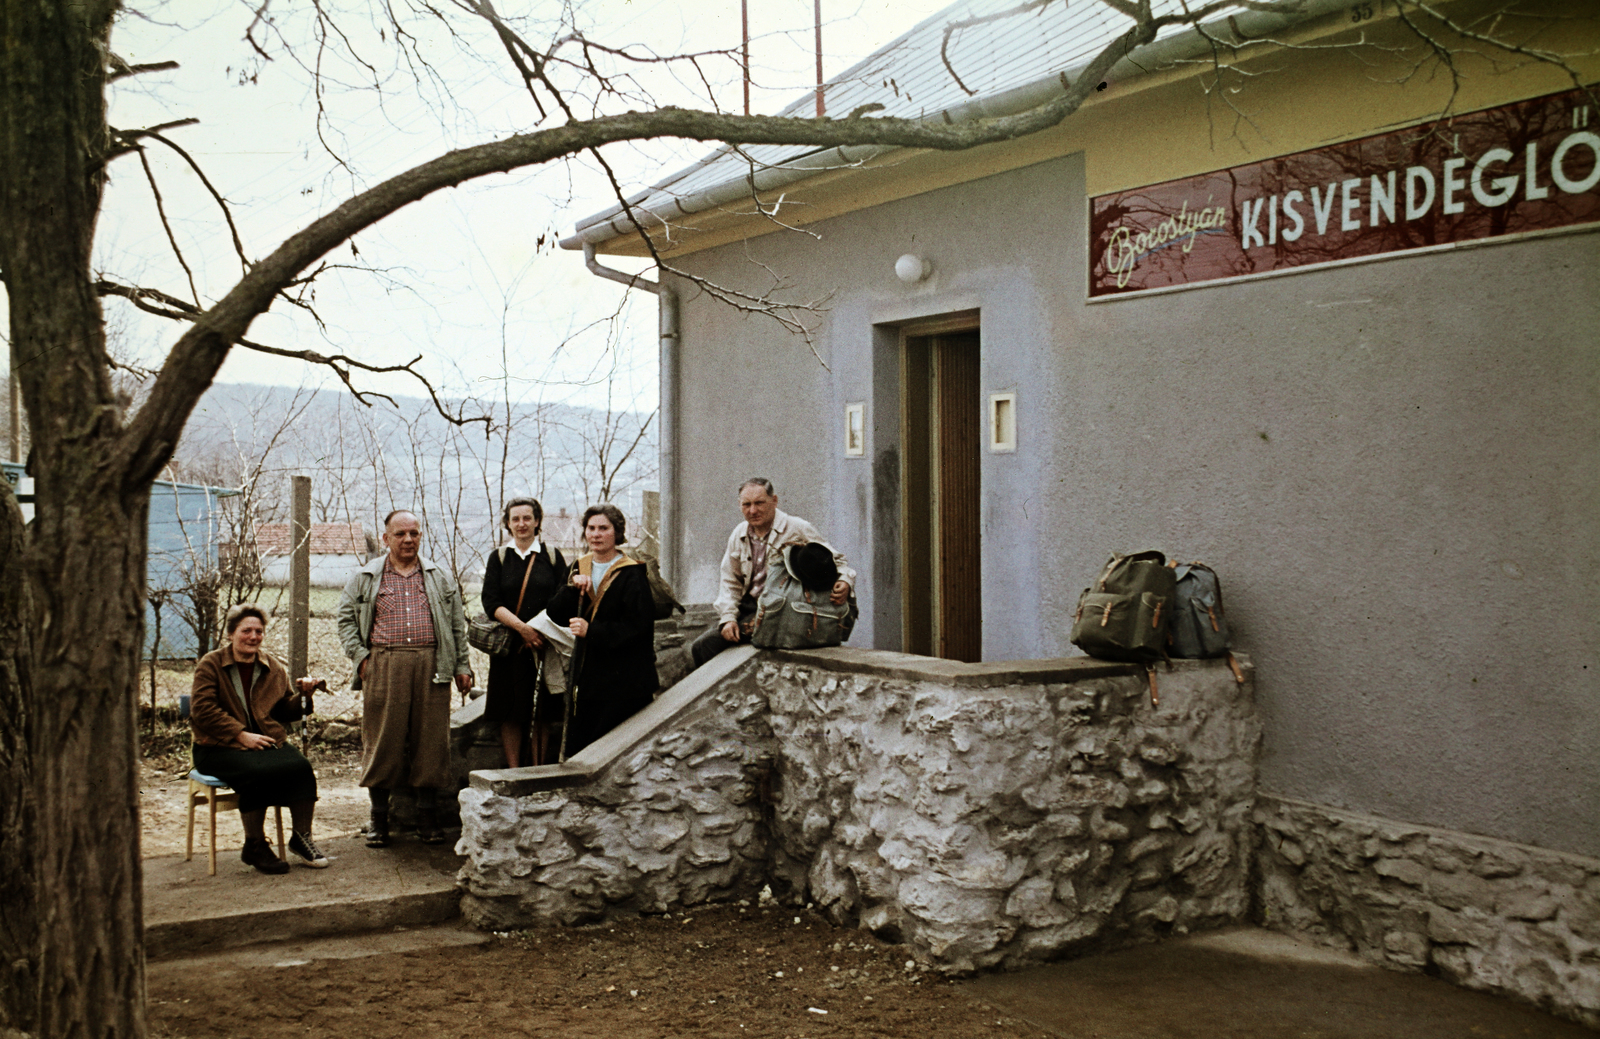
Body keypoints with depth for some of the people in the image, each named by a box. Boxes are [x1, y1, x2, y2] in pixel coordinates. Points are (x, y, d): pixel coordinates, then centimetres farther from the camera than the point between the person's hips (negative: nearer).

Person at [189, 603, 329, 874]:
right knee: (258, 772, -35)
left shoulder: (272, 667, 16)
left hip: (268, 740, 4)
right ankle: (254, 846, -16)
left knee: (301, 766, -26)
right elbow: (203, 710, -9)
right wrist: (241, 735, -18)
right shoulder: (210, 665, 3)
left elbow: (285, 712, 19)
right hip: (220, 747, -4)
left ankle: (302, 838, -9)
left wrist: (303, 696, -3)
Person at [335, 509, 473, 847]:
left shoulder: (440, 578, 16)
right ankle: (379, 820, 10)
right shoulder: (365, 578, 12)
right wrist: (360, 656, -2)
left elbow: (458, 625, 15)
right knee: (382, 742, -1)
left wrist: (462, 666, 9)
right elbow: (346, 619, 11)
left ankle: (427, 818, 11)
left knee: (431, 741, 0)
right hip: (384, 666, -1)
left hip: (431, 666, 1)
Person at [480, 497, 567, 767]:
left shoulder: (553, 557, 8)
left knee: (541, 714, 0)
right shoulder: (499, 558, 8)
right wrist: (522, 627, -16)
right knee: (510, 713, -1)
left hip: (545, 644, 0)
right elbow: (491, 602, -2)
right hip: (508, 646, 0)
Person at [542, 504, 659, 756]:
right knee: (576, 749, 6)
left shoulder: (632, 575, -7)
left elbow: (637, 625, -15)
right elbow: (554, 615, 4)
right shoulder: (579, 568, 11)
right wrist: (572, 588, -13)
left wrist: (591, 630, -19)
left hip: (622, 678, -6)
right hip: (585, 674, 6)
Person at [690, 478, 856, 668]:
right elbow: (730, 582, 12)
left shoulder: (798, 530, -6)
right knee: (700, 647, -9)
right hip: (746, 607, 6)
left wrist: (845, 582, -24)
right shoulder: (738, 536, 10)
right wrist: (728, 618, -4)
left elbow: (835, 560, -2)